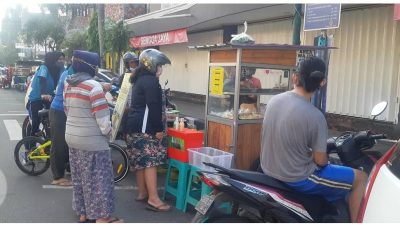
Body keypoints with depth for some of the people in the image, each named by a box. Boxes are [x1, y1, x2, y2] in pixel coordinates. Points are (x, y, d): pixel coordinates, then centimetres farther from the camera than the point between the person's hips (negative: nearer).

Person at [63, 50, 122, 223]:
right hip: (92, 140, -8)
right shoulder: (93, 86, -18)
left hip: (72, 136, 8)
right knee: (98, 178, 2)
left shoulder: (68, 84, 8)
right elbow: (102, 117, -20)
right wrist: (107, 132, -3)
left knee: (79, 177, 16)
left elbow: (67, 111, 14)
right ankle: (101, 216, 9)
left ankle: (83, 213, 27)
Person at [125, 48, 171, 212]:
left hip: (137, 126, 10)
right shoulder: (151, 80, -14)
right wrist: (159, 129, -18)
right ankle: (153, 199, -10)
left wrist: (163, 117, 26)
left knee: (141, 162, 13)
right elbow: (153, 107, -20)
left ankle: (142, 193, 21)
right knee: (150, 162, -10)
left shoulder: (141, 78, 18)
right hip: (146, 128, -10)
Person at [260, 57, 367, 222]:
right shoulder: (315, 116, -24)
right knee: (360, 178, 7)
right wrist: (325, 159, 8)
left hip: (269, 170, 7)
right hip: (297, 179, -7)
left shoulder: (274, 100, -5)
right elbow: (320, 161, -15)